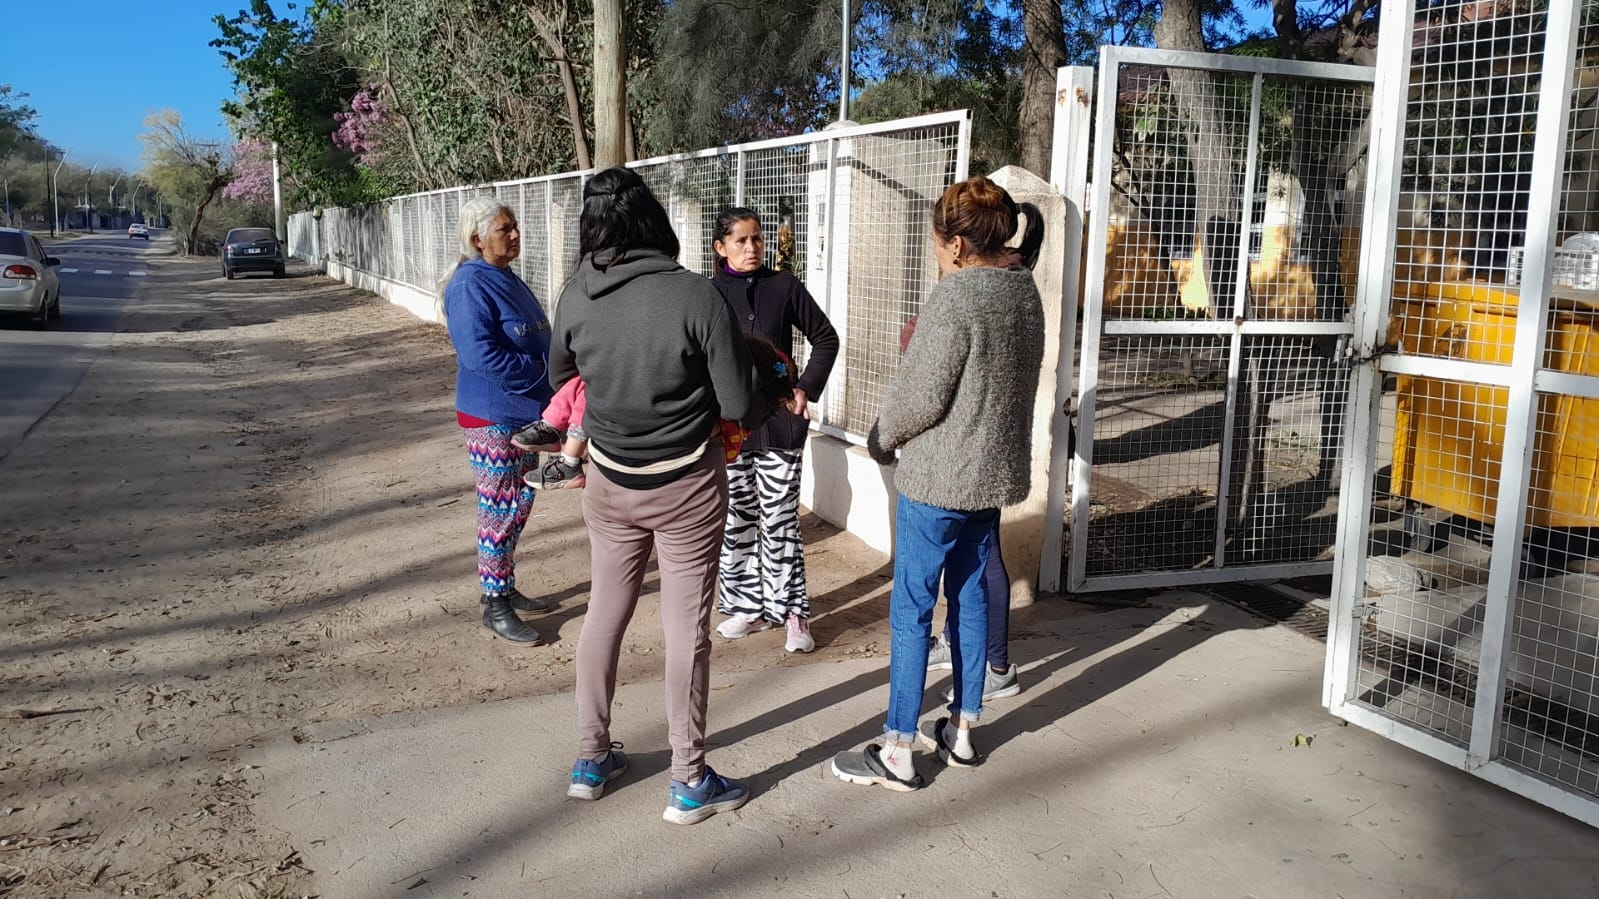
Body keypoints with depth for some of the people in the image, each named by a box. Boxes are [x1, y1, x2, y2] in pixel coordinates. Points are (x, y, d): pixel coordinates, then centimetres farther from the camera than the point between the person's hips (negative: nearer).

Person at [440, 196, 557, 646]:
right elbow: (480, 354, -26)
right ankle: (495, 606, 10)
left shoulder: (509, 281, 12)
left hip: (526, 413, 9)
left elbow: (536, 341, 20)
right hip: (492, 418, -9)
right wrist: (540, 372, -19)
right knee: (499, 511, -1)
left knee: (520, 504, 16)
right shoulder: (470, 286, -16)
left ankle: (504, 588, 30)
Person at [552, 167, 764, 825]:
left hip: (610, 481, 4)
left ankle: (591, 759, 32)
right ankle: (688, 783, 18)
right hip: (686, 484, -4)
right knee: (686, 629, 7)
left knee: (604, 613, 18)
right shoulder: (695, 295, -21)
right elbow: (738, 404, -15)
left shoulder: (575, 299, -8)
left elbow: (560, 376, 11)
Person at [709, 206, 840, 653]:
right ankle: (748, 605, 23)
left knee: (780, 520, 0)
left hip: (779, 420, -1)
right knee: (737, 520, 9)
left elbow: (826, 338, 8)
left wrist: (807, 388, -2)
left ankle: (792, 611, 10)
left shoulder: (784, 286, 0)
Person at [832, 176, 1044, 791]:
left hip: (938, 479, -9)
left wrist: (882, 440, 0)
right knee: (969, 596, 17)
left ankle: (897, 751, 7)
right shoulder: (1025, 291, 6)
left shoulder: (954, 298, -21)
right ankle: (962, 730, 27)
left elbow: (919, 395, -18)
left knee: (911, 608, 0)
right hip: (997, 471, 9)